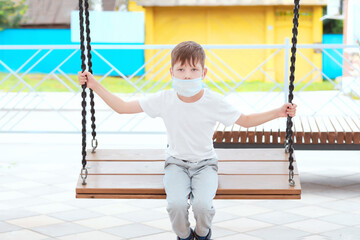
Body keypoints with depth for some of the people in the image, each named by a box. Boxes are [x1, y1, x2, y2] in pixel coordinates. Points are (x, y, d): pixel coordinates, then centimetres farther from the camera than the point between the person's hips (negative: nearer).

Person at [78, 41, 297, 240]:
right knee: (176, 203, -29)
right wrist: (95, 86, -11)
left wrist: (278, 112, -10)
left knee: (202, 204, -28)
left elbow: (246, 121, 0)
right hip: (176, 163, 1)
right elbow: (123, 107, -5)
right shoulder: (164, 100, -11)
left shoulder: (214, 102, -11)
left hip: (205, 163, 0)